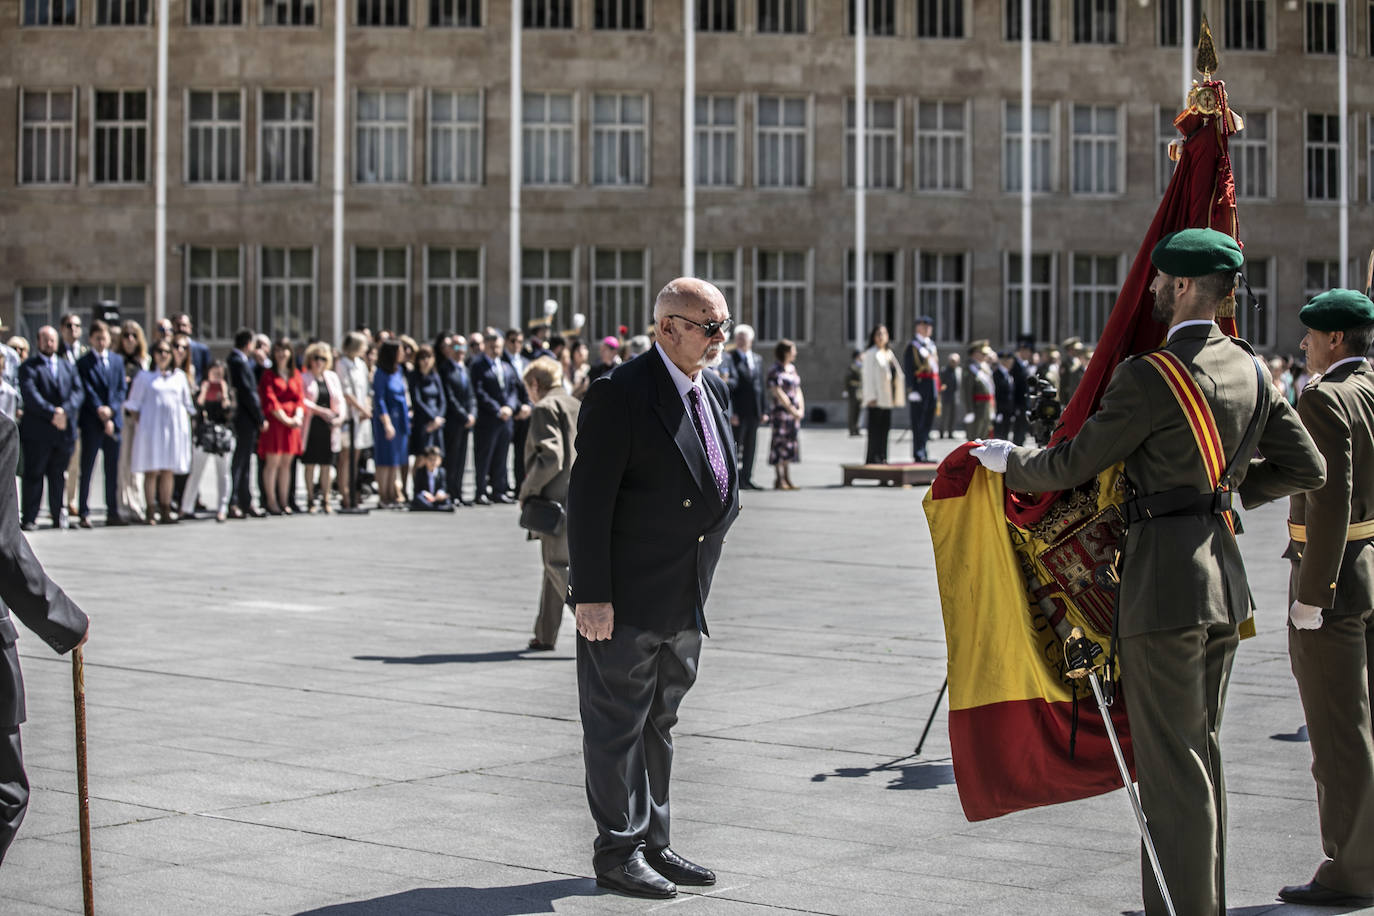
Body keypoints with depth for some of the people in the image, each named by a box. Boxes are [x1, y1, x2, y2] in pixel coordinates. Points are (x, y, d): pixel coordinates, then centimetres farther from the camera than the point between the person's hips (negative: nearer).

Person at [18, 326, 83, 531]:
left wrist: (65, 411, -12)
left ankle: (58, 515, 15)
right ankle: (30, 518, 1)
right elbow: (30, 395, -12)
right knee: (34, 475, -2)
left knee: (58, 476, 9)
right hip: (37, 431, -4)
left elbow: (78, 392, 5)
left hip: (65, 429, 4)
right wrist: (52, 413, -20)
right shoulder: (29, 367, 2)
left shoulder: (67, 366, 17)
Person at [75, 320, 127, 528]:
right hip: (91, 422, -4)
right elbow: (87, 392, -7)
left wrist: (111, 410, -6)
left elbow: (122, 388, 8)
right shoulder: (83, 363, 0)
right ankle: (83, 513, 1)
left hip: (114, 420, 4)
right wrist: (101, 412, -14)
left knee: (112, 469, 6)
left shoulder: (117, 360, 14)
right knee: (87, 469, -2)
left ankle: (112, 513, 10)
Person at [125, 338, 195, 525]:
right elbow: (133, 404, 7)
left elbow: (187, 404, 18)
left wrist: (186, 423, 9)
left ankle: (165, 511, 5)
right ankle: (150, 512, -5)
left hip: (174, 427, 3)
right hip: (151, 427, -3)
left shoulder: (180, 376, 14)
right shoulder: (144, 376, 7)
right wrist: (141, 422, -3)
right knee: (151, 471, -6)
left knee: (168, 471, 3)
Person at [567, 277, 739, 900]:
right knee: (618, 725, 2)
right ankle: (618, 853, 11)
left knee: (658, 724, 17)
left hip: (686, 600, 8)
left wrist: (721, 510, 5)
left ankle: (652, 844, 26)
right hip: (627, 595, -8)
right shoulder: (621, 394, -15)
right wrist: (591, 593, -21)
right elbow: (588, 501, -18)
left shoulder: (714, 392, 10)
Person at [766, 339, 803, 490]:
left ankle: (787, 479, 14)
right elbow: (778, 393, -15)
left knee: (790, 443, 9)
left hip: (793, 414, 8)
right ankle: (779, 480, -3)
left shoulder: (792, 368, 16)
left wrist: (801, 408, 4)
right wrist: (792, 409, -14)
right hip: (780, 411, -8)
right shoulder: (775, 371, -10)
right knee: (780, 443, -6)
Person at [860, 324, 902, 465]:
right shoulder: (871, 354, -5)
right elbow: (868, 376, -10)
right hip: (876, 400, -8)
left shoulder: (889, 354, 18)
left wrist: (896, 397, 16)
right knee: (875, 429, -8)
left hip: (887, 399, 8)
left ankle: (882, 457, 13)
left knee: (885, 428, 8)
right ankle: (872, 458, -7)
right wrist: (871, 397, -18)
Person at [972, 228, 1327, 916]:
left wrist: (1009, 460, 8)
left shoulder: (1150, 376, -17)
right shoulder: (1249, 369, 7)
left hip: (1165, 581, -8)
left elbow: (1074, 465, -9)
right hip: (1223, 575, 9)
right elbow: (1307, 468, 12)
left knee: (1171, 761, -1)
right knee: (1199, 749, 18)